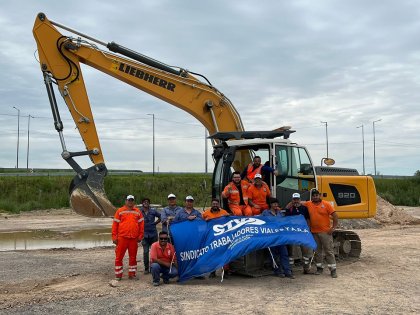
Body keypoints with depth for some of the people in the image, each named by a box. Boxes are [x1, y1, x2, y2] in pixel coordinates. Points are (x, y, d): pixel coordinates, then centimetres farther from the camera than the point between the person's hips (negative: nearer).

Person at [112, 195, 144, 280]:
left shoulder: (138, 212, 9)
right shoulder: (120, 211, 3)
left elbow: (141, 224, 10)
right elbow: (115, 224, 1)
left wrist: (140, 235, 4)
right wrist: (114, 237, -4)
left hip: (134, 238, 2)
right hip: (122, 238, -2)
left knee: (133, 257, 10)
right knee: (119, 256, 1)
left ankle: (132, 274, 21)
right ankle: (118, 275, 12)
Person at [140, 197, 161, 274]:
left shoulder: (153, 211, 0)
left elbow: (160, 217, 13)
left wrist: (155, 223, 4)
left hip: (153, 233, 1)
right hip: (144, 234, -1)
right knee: (145, 252, -3)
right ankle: (146, 268, 8)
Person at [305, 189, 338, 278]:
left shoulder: (326, 204, -5)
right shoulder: (308, 204, 4)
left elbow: (335, 216, -6)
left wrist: (333, 227, -9)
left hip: (325, 232, -4)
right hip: (314, 232, 4)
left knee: (329, 251, -1)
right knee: (317, 251, 13)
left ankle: (333, 269, 5)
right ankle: (319, 267, 25)